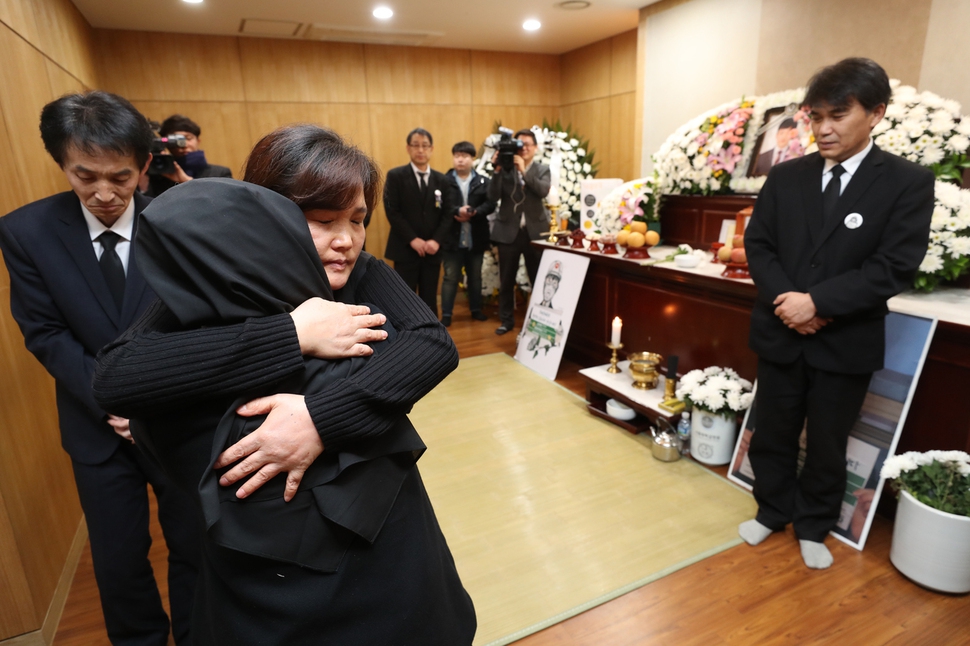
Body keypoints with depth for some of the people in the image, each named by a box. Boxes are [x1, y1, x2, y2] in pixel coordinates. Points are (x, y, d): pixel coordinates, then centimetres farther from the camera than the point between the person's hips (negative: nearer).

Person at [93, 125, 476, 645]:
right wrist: (294, 335, -28)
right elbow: (114, 378, -24)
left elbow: (435, 344, -18)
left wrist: (322, 415, -31)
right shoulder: (203, 295, -9)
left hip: (384, 535, 3)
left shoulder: (365, 278, -3)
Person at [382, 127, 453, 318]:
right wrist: (412, 240, -15)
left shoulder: (441, 180, 11)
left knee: (429, 300, 9)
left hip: (432, 250, 3)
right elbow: (392, 212, -8)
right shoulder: (395, 176, 0)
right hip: (405, 250, -3)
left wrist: (436, 240, -11)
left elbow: (447, 214, 5)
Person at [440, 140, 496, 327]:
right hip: (452, 238, -2)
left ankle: (476, 309, 29)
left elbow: (490, 204, -6)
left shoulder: (483, 181, 4)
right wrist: (456, 211, -25)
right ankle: (446, 313, 12)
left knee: (475, 276, 15)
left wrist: (473, 213, -21)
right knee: (450, 277, 4)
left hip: (476, 238, 2)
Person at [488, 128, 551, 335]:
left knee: (539, 278, 5)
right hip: (508, 231, 0)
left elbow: (543, 191, -15)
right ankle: (506, 320, 22)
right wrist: (498, 170, -18)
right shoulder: (505, 168, 2)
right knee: (506, 280, 8)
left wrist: (524, 170, -21)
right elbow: (493, 196, -9)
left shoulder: (542, 169, 5)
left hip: (535, 231, 0)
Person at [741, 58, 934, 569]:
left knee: (827, 445, 14)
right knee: (772, 433, 15)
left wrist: (817, 302, -21)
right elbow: (757, 244, 1)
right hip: (779, 332, 3)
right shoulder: (786, 176, 3)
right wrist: (785, 301, -14)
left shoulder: (908, 182, -6)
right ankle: (772, 510, 37)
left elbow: (894, 268, -13)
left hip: (846, 342, -2)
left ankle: (813, 527, 35)